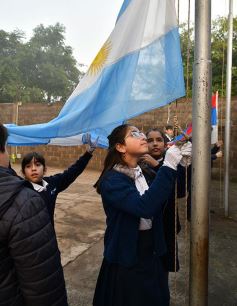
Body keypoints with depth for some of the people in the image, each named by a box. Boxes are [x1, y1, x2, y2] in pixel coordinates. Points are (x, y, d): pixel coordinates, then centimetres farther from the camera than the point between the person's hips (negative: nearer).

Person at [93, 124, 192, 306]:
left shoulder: (145, 171, 1)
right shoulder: (112, 179, -22)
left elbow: (171, 195, -1)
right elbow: (145, 207, -36)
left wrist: (182, 165, -15)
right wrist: (169, 167, -34)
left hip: (152, 253, 7)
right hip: (127, 259, -7)